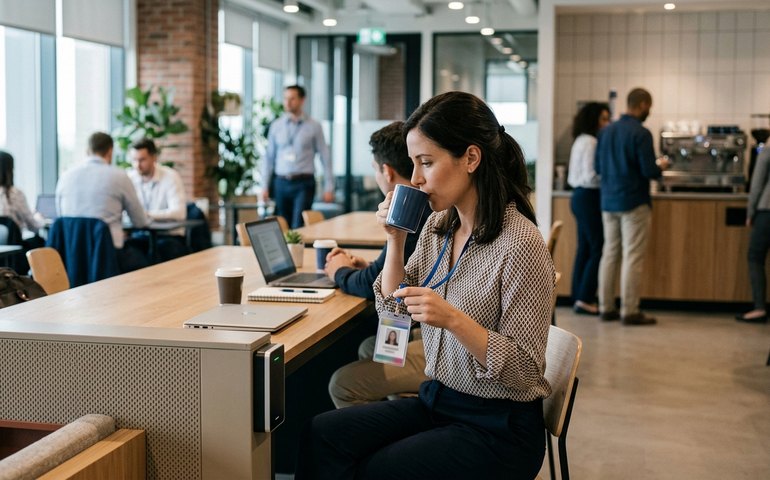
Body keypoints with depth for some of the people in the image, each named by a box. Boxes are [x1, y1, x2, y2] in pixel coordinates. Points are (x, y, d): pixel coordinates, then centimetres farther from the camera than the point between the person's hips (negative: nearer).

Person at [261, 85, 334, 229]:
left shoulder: (313, 127, 1)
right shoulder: (276, 126, 8)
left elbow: (325, 157, 1)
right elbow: (269, 157, 11)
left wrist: (329, 187, -4)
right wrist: (265, 186, 7)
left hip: (304, 184, -3)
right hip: (281, 183, 3)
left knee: (298, 227, -12)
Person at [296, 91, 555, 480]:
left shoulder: (520, 243, -20)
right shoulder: (438, 225, 3)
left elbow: (525, 370, -19)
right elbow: (394, 314, 8)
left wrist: (453, 318, -32)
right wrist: (395, 241, -5)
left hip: (498, 428, -6)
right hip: (438, 401, 7)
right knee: (322, 434, -9)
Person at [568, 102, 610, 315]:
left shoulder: (581, 141, 15)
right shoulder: (591, 142, -15)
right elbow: (591, 176, -20)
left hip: (580, 197, 10)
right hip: (588, 198, -10)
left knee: (584, 249, 11)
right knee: (598, 248, -6)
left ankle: (579, 298, 15)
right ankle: (585, 299, -4)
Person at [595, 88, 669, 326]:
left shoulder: (606, 131, 7)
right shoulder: (640, 133, -13)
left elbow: (598, 166, 12)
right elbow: (649, 170, -16)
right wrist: (661, 166, 5)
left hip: (608, 201, 7)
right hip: (634, 203, -7)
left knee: (609, 254, 11)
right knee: (633, 257, -2)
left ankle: (606, 308, 14)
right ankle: (629, 311, -1)